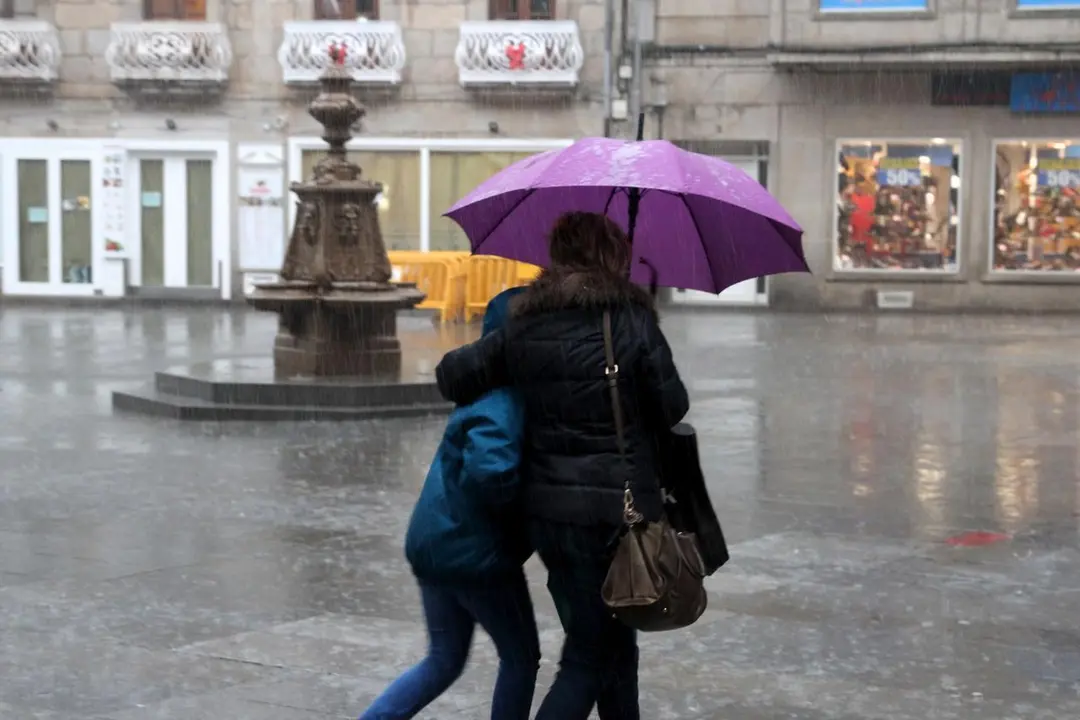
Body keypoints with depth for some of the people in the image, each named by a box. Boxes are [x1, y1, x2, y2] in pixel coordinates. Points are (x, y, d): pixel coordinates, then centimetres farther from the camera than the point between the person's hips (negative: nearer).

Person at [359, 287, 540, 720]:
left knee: (444, 662, 22)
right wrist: (519, 509, -19)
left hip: (431, 544, 9)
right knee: (521, 660, 13)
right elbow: (490, 469, -36)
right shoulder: (504, 403, -21)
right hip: (478, 554, -9)